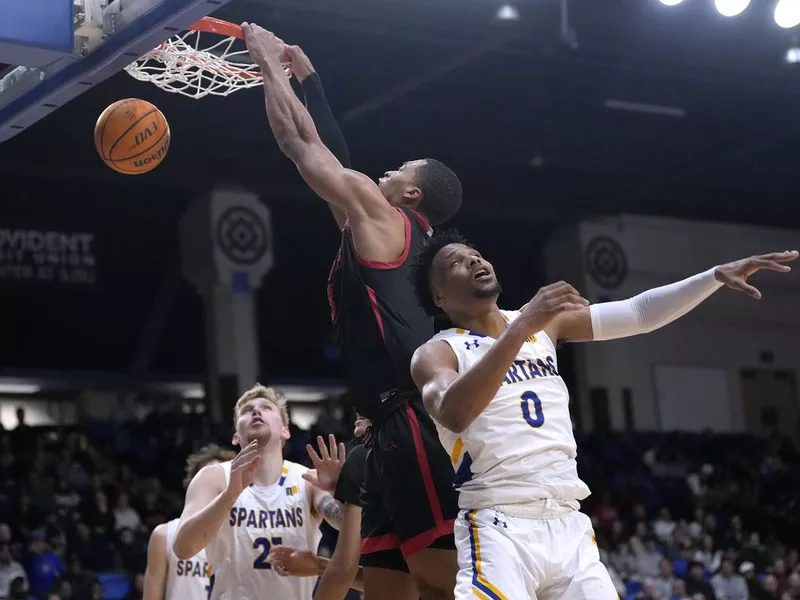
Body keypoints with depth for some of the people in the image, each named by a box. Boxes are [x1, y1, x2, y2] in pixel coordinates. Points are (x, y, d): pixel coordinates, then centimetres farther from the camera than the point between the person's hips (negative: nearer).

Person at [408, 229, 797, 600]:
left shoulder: (545, 322, 14)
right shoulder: (436, 353, -2)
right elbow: (453, 414, -24)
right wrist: (521, 328, -30)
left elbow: (640, 313, 11)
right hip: (499, 527, -6)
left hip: (569, 524, 6)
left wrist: (716, 276, -1)